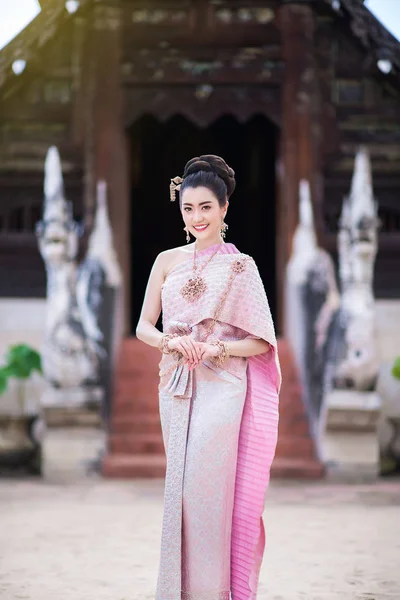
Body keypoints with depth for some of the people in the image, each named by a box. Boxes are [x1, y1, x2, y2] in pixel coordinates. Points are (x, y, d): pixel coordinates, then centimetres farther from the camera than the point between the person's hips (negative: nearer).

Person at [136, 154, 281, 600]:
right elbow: (144, 328, 9)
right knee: (180, 484, 6)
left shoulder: (241, 267, 0)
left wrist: (218, 348, -17)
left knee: (210, 484, -7)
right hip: (176, 386, 3)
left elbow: (261, 342, -1)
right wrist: (174, 342, -10)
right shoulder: (168, 262, 9)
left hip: (223, 387, -3)